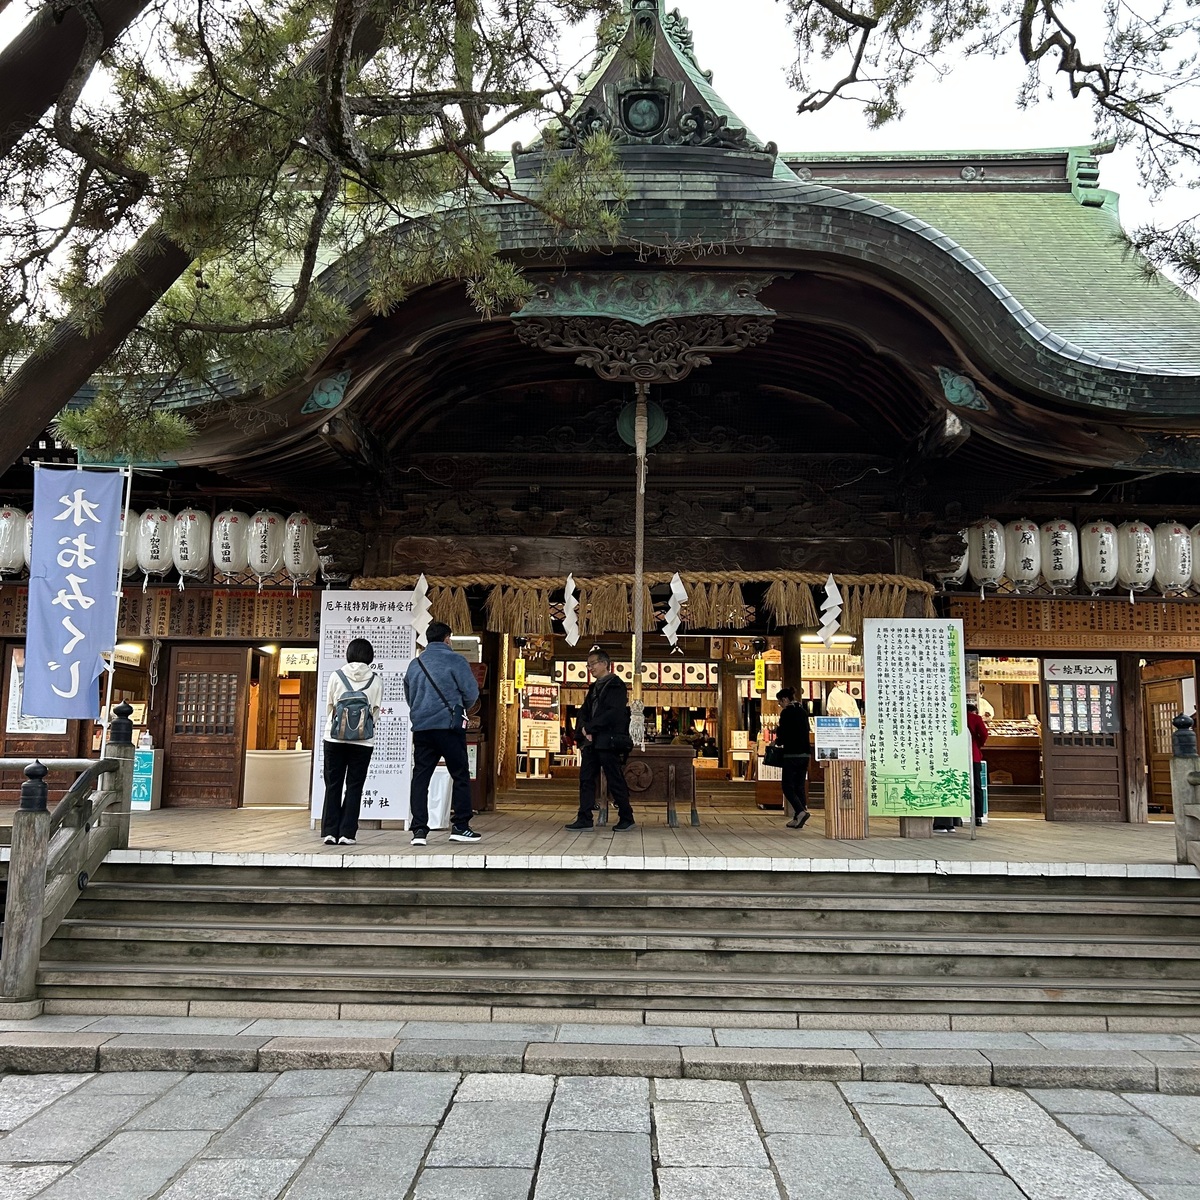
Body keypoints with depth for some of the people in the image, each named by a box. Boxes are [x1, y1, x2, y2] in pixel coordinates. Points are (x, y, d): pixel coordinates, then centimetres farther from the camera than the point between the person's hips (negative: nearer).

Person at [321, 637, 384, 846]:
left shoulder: (337, 676, 1)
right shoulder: (376, 679, 0)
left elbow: (328, 707, 6)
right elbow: (376, 711, 2)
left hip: (335, 737, 1)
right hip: (363, 740, 0)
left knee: (333, 785, 9)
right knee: (354, 786, 6)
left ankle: (330, 831, 7)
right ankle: (347, 833, 3)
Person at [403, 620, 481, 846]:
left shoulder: (414, 664, 13)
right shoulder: (455, 660, -4)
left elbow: (409, 697, 21)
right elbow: (471, 693, -6)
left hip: (421, 727, 5)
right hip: (449, 726, -4)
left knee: (420, 778, 5)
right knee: (460, 776, 5)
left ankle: (419, 829, 1)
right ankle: (460, 827, 5)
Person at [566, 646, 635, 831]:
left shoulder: (615, 685, -7)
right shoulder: (594, 687, 19)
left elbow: (613, 713, -18)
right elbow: (584, 711, 14)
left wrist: (590, 728, -16)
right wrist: (584, 729, -6)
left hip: (608, 741, -8)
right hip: (591, 742, 8)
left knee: (615, 781, -2)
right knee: (586, 779, 6)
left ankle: (626, 818, 9)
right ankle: (584, 819, 10)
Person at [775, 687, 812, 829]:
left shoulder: (786, 712, -11)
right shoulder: (803, 711, 13)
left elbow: (783, 734, -14)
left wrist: (778, 741, 8)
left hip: (792, 754, -8)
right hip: (805, 753, 8)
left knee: (788, 787, -1)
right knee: (800, 786, 10)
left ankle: (801, 812, -19)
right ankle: (797, 819, 9)